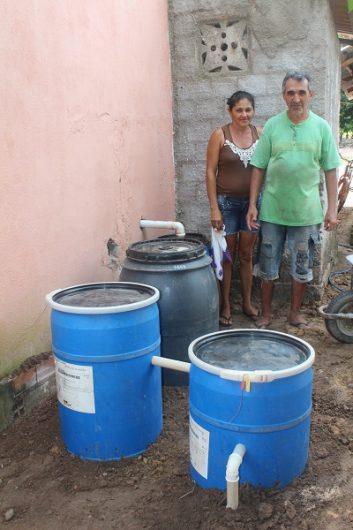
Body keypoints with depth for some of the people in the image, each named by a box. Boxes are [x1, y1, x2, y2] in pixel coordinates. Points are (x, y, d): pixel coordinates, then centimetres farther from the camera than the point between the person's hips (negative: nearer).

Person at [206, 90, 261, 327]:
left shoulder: (260, 134, 1)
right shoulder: (219, 135, -8)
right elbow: (210, 172, -8)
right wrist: (214, 208, -12)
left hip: (252, 202, 3)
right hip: (227, 202, -3)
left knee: (247, 255, 13)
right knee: (227, 256, 7)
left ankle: (247, 302, 26)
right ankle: (226, 305, 20)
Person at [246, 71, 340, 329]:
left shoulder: (322, 127, 0)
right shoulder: (272, 125, -1)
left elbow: (330, 170, 1)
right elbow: (259, 169, 0)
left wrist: (332, 209, -2)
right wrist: (253, 205, -4)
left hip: (307, 212, 0)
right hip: (272, 211, 0)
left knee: (302, 268, 11)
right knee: (268, 267, 10)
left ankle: (295, 312, 30)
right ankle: (266, 314, 26)